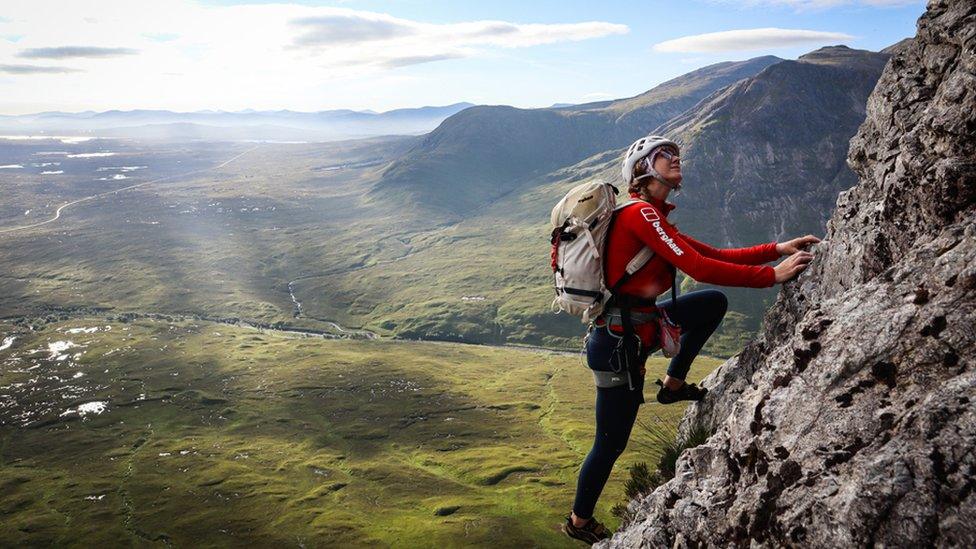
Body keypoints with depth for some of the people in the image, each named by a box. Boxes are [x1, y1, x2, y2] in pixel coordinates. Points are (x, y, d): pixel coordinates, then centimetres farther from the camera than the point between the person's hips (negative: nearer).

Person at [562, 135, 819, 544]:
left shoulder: (652, 217, 12)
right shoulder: (639, 212, -17)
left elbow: (715, 254, 10)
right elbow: (699, 268, -23)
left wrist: (778, 249, 3)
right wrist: (772, 275, -18)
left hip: (638, 325, 9)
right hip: (619, 341, -9)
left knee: (714, 303, 13)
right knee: (611, 443, 7)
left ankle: (673, 384, 17)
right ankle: (580, 522, 29)